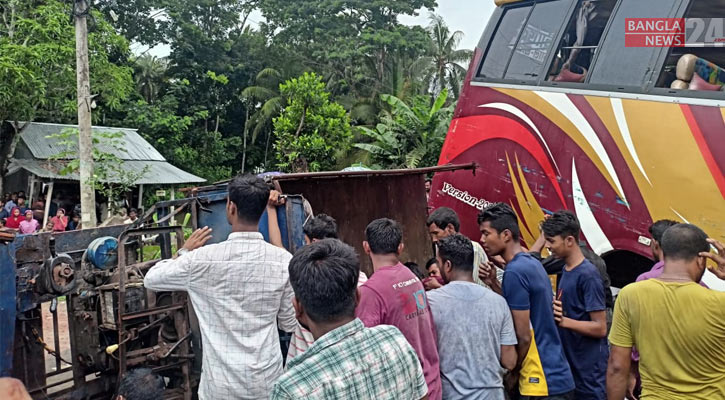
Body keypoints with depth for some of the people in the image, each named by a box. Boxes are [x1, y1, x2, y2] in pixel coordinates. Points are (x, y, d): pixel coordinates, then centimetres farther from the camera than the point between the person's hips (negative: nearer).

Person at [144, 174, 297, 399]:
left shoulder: (201, 259, -14)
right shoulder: (284, 261, -10)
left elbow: (151, 279, 3)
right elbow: (290, 324, -1)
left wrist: (185, 252, 16)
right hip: (266, 382, 1)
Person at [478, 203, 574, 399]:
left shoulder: (515, 271, -19)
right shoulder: (532, 263, 8)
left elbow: (523, 336, -19)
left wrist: (512, 375, -4)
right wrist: (494, 284, 4)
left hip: (543, 382, -9)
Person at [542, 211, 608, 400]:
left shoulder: (588, 275, -17)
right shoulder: (565, 270, 8)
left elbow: (600, 328, -17)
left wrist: (563, 320, -24)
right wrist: (553, 309, -2)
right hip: (569, 364, 8)